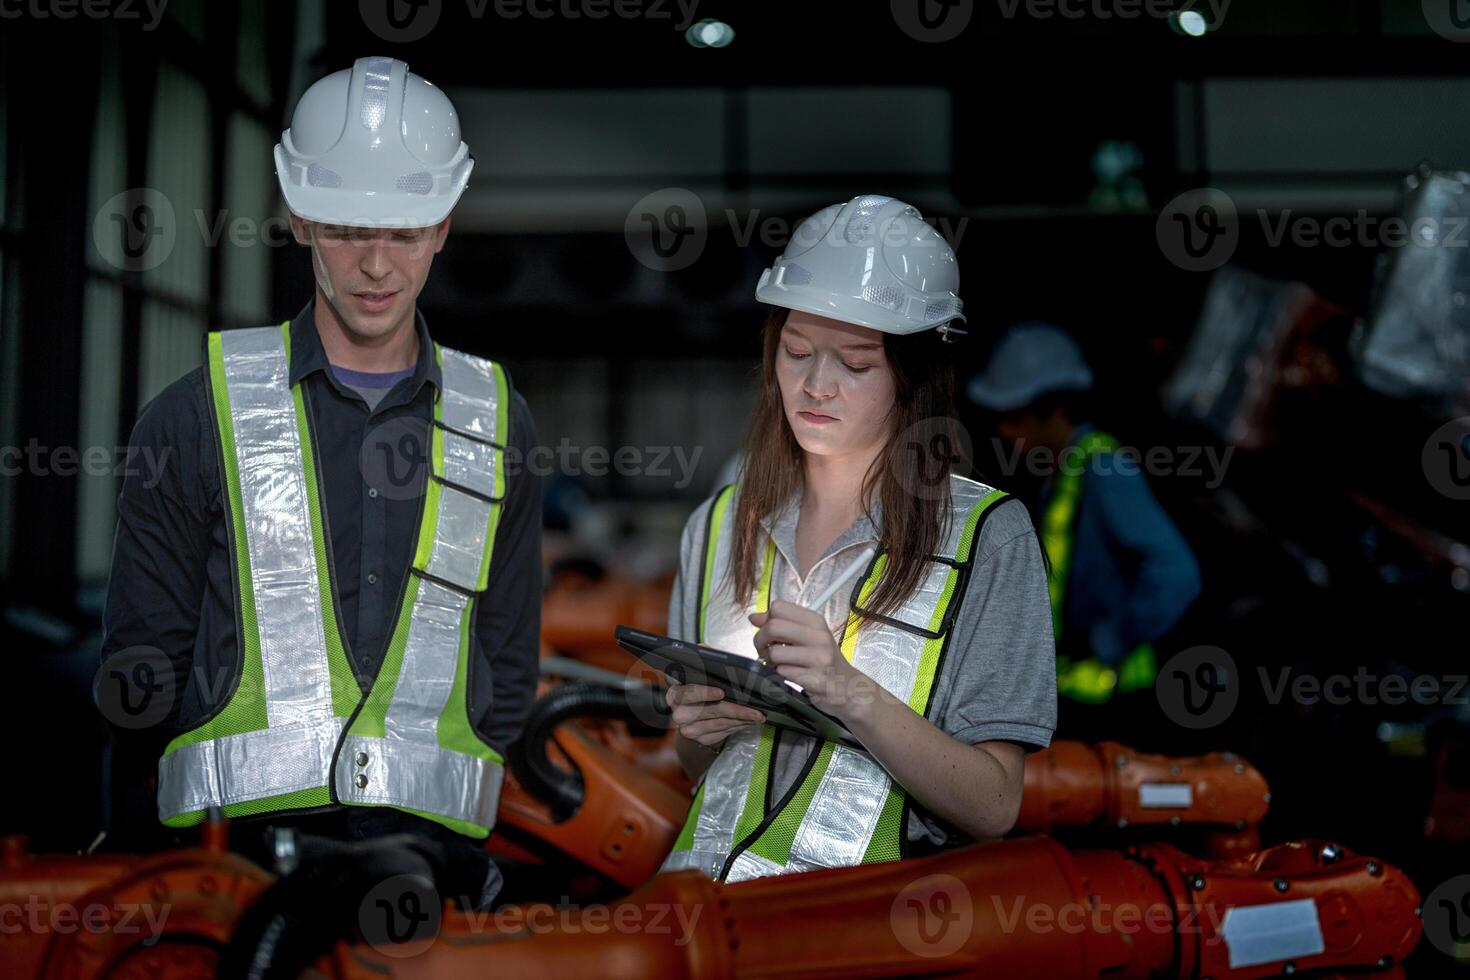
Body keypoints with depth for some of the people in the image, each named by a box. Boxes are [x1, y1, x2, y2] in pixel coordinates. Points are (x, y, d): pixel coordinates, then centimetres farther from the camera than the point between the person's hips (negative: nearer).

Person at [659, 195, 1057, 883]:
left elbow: (992, 809, -7)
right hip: (703, 889, 4)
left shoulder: (987, 535, -2)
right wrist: (697, 733, -1)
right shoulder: (719, 525, 11)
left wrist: (852, 693, -19)